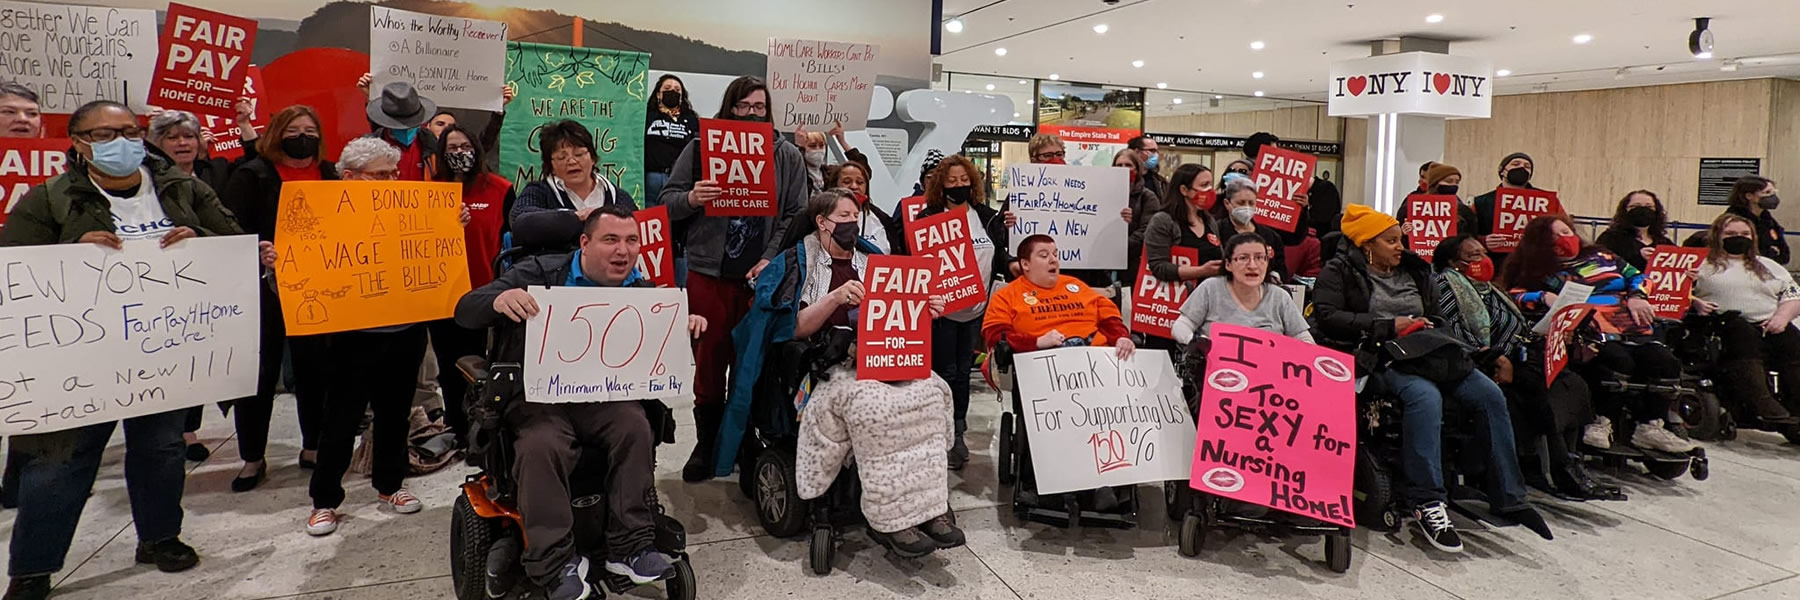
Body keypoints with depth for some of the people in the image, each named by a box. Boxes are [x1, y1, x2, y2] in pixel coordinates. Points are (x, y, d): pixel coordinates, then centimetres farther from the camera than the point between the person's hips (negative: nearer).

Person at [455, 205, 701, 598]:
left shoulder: (641, 291, 6)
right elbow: (465, 312, -7)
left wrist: (687, 325, -16)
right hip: (538, 395, -2)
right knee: (540, 446, -32)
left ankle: (630, 548, -17)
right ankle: (556, 565, -21)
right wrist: (498, 300, -32)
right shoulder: (540, 274, -3)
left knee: (636, 427, -27)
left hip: (605, 395, 3)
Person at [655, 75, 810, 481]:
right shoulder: (700, 148, 7)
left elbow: (796, 215, 3)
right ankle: (707, 445, 17)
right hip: (709, 273, 0)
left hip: (762, 276, 1)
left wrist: (771, 260, -9)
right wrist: (691, 198, -17)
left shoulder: (788, 156, 8)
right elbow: (665, 202, 6)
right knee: (709, 358, 4)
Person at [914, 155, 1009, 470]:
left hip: (976, 307, 4)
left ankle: (958, 431, 26)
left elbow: (1000, 257, 12)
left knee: (963, 371, 14)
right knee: (944, 372, 2)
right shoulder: (929, 217, -6)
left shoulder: (987, 216, 6)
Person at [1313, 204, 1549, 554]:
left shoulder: (1414, 270, 23)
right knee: (1425, 396, -36)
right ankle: (1427, 502, -31)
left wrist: (1428, 327, 4)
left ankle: (1508, 498, -2)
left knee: (1490, 395, -12)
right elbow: (1328, 316, -11)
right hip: (1378, 355, -7)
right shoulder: (1341, 271, 3)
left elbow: (1436, 315, 29)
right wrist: (1389, 326, -13)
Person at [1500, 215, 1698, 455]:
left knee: (1666, 362, -21)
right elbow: (1516, 295, -2)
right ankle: (1602, 422, -20)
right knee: (1620, 363, -33)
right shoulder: (1541, 272, 12)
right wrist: (1544, 297, -19)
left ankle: (1651, 427, -13)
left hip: (1635, 331, 5)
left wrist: (1637, 297, 8)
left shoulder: (1600, 256, 26)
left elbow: (1636, 276, 27)